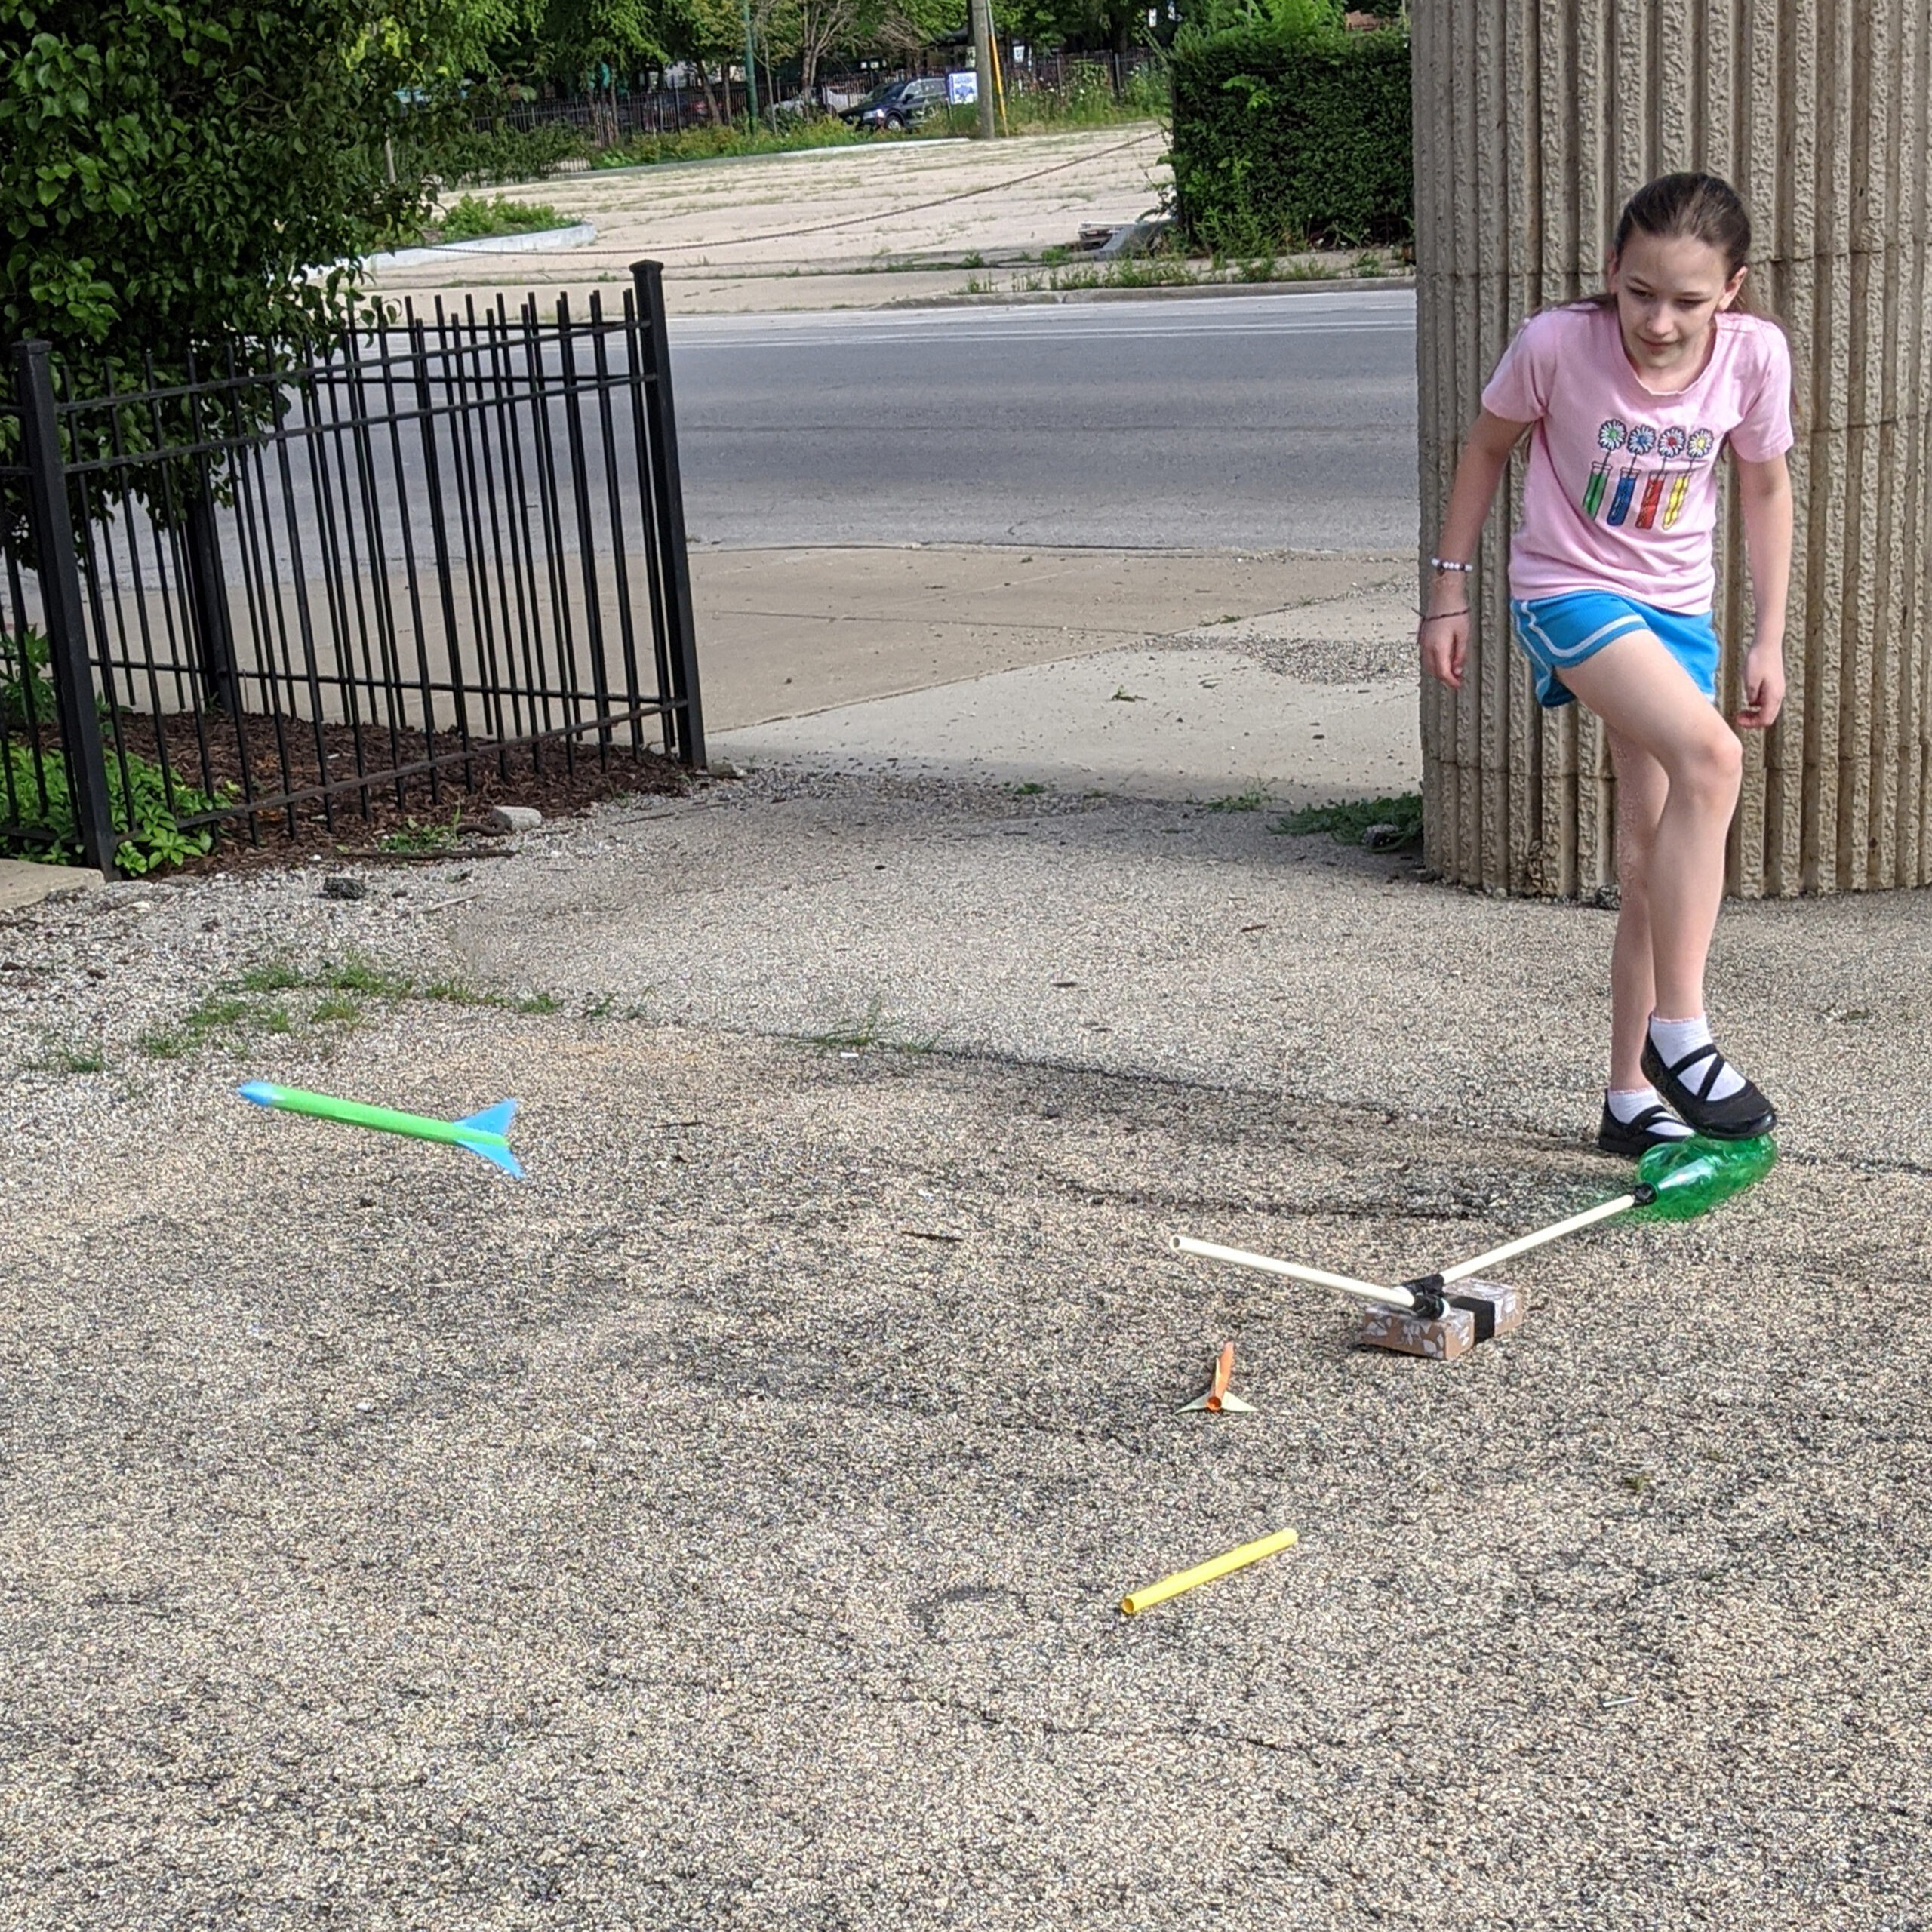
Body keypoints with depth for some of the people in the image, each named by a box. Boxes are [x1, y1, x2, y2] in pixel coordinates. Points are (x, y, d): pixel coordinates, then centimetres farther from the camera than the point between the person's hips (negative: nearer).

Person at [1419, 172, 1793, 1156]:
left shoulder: (1755, 354, -12)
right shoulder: (1556, 344, -20)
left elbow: (1765, 488, 4)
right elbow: (1487, 448, -1)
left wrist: (1769, 637, 6)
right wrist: (1448, 592, 1)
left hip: (1678, 611, 5)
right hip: (1567, 591, -4)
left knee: (1654, 858, 7)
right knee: (1709, 755, -30)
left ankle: (1632, 1098, 18)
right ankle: (1678, 1031, -20)